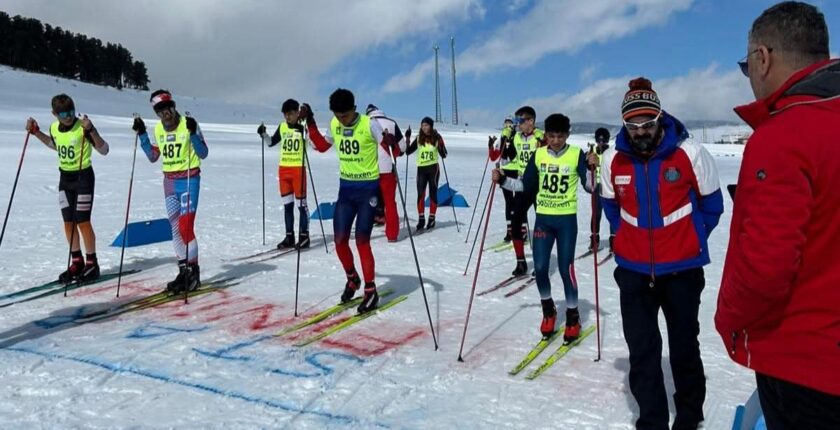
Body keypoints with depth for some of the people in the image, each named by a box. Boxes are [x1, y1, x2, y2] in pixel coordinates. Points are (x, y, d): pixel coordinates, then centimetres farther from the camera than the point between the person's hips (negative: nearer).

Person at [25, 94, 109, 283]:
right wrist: (36, 132, 15)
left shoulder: (83, 127, -15)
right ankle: (77, 262, 19)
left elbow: (104, 150, -18)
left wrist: (91, 131, -30)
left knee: (83, 222, -6)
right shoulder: (54, 128, 3)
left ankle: (92, 263, 6)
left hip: (83, 176, -6)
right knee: (68, 222, 8)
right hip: (65, 177, 6)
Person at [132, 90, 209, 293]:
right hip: (169, 181, 6)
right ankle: (184, 271, 14)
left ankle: (193, 271, 1)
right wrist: (141, 134, 8)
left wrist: (193, 133, -24)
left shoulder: (188, 124, -9)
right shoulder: (158, 129, 8)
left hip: (189, 180, -6)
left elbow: (203, 154, -11)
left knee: (186, 226, -11)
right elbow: (153, 157, 16)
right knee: (175, 228, 6)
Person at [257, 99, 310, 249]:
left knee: (301, 203, -1)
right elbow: (271, 143, 20)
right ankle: (289, 237, 17)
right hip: (283, 168, 5)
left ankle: (304, 236, 6)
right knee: (287, 204, 9)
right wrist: (263, 134, 3)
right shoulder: (282, 126, 8)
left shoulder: (303, 127, -7)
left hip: (298, 168, -5)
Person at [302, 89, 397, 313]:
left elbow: (393, 148, -16)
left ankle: (371, 291, 7)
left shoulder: (369, 125, -14)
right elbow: (322, 146, 18)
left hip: (368, 188, -5)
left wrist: (391, 142, -38)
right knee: (340, 240, 5)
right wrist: (310, 122, 10)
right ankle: (352, 279, 30)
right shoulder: (334, 124, 1)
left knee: (361, 241, -7)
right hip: (345, 187, 5)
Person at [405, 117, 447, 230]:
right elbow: (408, 152, 4)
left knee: (432, 193, 6)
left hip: (433, 168, -2)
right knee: (420, 194, -4)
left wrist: (441, 145, -20)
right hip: (421, 169, 2)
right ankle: (421, 219, 3)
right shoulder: (418, 138, 4)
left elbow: (443, 155, -4)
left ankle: (432, 218, 14)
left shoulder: (437, 137, -2)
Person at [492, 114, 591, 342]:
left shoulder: (576, 154, -5)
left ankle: (573, 316, 16)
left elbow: (590, 186, -8)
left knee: (566, 268, -2)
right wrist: (503, 180, -5)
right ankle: (548, 310, 25)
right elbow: (524, 185, 8)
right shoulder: (539, 154, 2)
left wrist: (592, 168, -25)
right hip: (543, 218, 3)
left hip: (567, 219, -3)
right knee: (540, 267, 2)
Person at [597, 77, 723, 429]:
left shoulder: (690, 154, -13)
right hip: (634, 270, 2)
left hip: (682, 270, -2)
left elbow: (712, 205, 2)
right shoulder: (613, 160, -4)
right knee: (641, 350, 8)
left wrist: (691, 242, 4)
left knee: (684, 347, 14)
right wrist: (628, 239, 10)